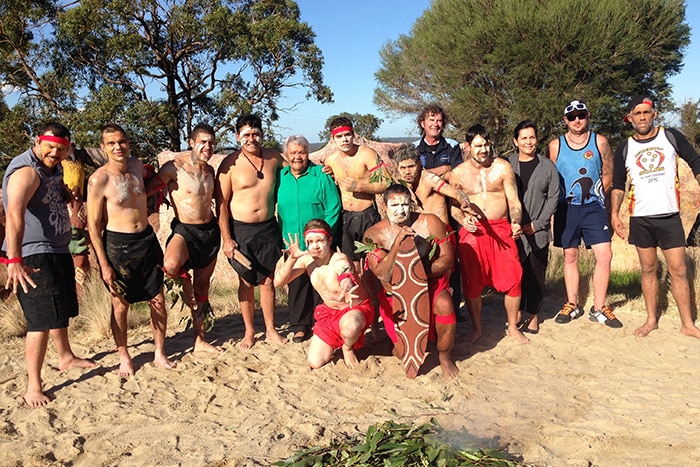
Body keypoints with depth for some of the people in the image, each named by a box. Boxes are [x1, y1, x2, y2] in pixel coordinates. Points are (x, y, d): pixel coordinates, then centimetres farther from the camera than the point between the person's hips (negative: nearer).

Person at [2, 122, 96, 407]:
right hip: (33, 255, -10)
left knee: (61, 309, 24)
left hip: (58, 251, 10)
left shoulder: (53, 168, 9)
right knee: (42, 319, -10)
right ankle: (33, 386, -1)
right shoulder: (26, 171, -21)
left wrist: (71, 191, 6)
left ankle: (66, 357, 44)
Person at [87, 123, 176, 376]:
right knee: (120, 304, 7)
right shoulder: (99, 179, -15)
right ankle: (124, 357, 25)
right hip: (117, 245, -5)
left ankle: (160, 353, 24)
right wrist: (104, 264, -13)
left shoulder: (137, 166, 2)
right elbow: (93, 225, -11)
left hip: (147, 240, 5)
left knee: (158, 301, 8)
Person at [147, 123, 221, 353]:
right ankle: (184, 280, 1)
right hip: (185, 230, -5)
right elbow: (146, 190, -11)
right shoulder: (174, 168, -12)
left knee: (202, 284, 12)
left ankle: (200, 340, 24)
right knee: (171, 265, -37)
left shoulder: (210, 171, 9)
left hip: (210, 230, 6)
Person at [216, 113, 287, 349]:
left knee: (268, 280, 10)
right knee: (247, 282, 8)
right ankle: (249, 331, 23)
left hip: (268, 228, 3)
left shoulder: (274, 158, 2)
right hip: (241, 230, -3)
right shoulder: (230, 164, -9)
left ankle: (270, 330, 23)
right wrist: (226, 239, -12)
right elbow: (221, 204, -8)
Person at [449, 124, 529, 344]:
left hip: (501, 230, 0)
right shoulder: (458, 173, 3)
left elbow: (513, 200, 2)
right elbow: (453, 205, 7)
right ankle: (477, 328, 22)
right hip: (472, 232, 0)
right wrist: (463, 220, -13)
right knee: (472, 283, 3)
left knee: (513, 280, -3)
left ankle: (513, 327, 18)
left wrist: (516, 222, -16)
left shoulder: (502, 167, 2)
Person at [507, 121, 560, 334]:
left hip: (538, 231, 0)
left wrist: (537, 224, -7)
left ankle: (533, 315, 17)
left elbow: (553, 197, 1)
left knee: (536, 274, 4)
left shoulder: (547, 166, 4)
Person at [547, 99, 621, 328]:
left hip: (593, 207, 0)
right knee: (570, 256, 7)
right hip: (566, 208, 0)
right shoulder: (555, 145, 1)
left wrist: (596, 196, 6)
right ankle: (572, 305, 18)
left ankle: (599, 308, 4)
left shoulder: (600, 142, 1)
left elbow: (607, 174, 7)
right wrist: (563, 199, 3)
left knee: (604, 256, -8)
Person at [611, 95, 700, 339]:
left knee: (678, 270, -2)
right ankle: (651, 320, 19)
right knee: (648, 269, 9)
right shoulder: (624, 148, 6)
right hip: (640, 218, 2)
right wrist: (614, 212, 1)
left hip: (669, 215, -1)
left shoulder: (671, 137, 2)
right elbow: (618, 184, 11)